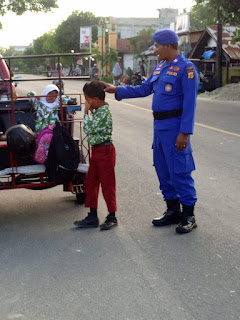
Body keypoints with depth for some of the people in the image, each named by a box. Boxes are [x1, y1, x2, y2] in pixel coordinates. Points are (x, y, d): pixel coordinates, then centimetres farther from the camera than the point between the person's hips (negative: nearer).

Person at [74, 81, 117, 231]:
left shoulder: (104, 113, -20)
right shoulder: (98, 111, 10)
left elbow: (89, 129, -22)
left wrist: (86, 112, -15)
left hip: (105, 151, -10)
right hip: (96, 151, 10)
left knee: (107, 184, 0)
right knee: (90, 184, 12)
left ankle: (112, 217, 12)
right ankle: (92, 217, 19)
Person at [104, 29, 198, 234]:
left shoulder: (186, 68, -11)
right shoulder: (160, 68, 15)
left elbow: (189, 103, -16)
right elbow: (144, 89, 22)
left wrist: (185, 132, -21)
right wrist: (116, 90, 20)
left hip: (174, 126, -9)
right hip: (159, 125, 9)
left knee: (179, 171, -5)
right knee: (163, 170, 13)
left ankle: (189, 216, 6)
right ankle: (173, 211, 25)